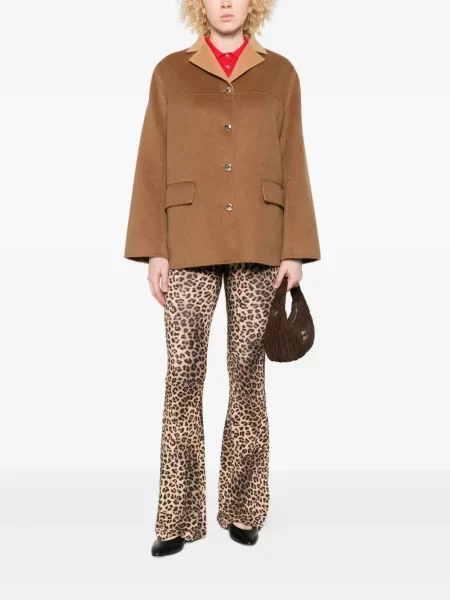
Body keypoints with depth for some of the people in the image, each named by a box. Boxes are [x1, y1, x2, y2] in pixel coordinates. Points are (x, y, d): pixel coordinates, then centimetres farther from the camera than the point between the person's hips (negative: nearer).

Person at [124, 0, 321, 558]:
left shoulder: (280, 73, 10)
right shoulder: (170, 72, 9)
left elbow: (292, 165, 6)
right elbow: (152, 166, 5)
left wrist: (295, 250, -1)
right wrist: (153, 250, -3)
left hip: (257, 243, 1)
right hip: (190, 243, 0)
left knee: (247, 370, 4)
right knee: (182, 372, -3)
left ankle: (242, 507, 20)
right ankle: (180, 515, 11)